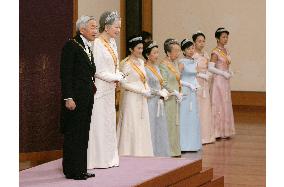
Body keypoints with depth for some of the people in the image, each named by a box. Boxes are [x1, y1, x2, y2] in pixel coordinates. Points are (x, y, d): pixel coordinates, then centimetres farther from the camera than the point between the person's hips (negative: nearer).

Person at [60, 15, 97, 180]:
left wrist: (92, 88, 9)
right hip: (75, 98, -9)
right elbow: (65, 74, -15)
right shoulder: (71, 46, -10)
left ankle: (81, 169, 18)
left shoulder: (88, 48, 16)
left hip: (87, 98, 9)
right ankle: (72, 171, 3)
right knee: (74, 135, -3)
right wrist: (68, 98, -20)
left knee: (83, 135, 12)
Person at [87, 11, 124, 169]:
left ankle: (109, 158, 21)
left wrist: (118, 76, -1)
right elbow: (97, 71, -18)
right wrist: (116, 78, -10)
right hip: (100, 89, -9)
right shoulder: (97, 44, -17)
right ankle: (98, 160, 3)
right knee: (99, 123, -3)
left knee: (109, 122, 13)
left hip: (110, 89, 9)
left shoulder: (112, 42, 10)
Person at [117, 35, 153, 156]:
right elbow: (124, 84, -15)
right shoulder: (127, 65, -12)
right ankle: (131, 153, 1)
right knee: (132, 126, -5)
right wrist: (142, 90, -16)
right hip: (131, 99, -8)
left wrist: (148, 90, -1)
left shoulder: (141, 62, 11)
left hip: (141, 99, 8)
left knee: (143, 127, 8)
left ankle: (142, 153, 12)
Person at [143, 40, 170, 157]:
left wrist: (164, 92, 1)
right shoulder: (145, 69, -13)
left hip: (159, 103, 9)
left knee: (160, 129, 9)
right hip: (151, 103, -9)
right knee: (152, 129, -5)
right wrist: (160, 93, -11)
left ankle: (160, 153, 14)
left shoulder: (156, 67, 13)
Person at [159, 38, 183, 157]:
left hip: (176, 98, 9)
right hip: (169, 98, -9)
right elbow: (164, 84, -17)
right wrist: (176, 93, -13)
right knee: (170, 124, -4)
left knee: (176, 124, 11)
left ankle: (176, 150, 18)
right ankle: (170, 152, 2)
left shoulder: (175, 64, 13)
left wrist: (180, 93, 4)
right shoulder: (163, 65, -13)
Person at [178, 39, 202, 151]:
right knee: (184, 116, -5)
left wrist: (196, 84, 3)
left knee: (193, 117, 8)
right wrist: (189, 85, -16)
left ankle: (192, 144, 15)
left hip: (193, 93, 8)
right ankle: (183, 145, -1)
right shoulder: (182, 63, -10)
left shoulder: (194, 62, 11)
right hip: (185, 92, -7)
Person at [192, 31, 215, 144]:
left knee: (206, 108, 9)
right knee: (197, 109, -7)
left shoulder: (205, 54, 13)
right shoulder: (192, 55, -10)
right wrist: (202, 75, -15)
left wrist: (209, 75, 4)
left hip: (205, 85, 7)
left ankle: (206, 135, 15)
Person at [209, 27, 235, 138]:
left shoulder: (226, 51, 12)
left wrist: (229, 72, 2)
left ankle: (225, 131, 16)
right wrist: (224, 73, -18)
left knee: (226, 104, 9)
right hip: (218, 80, -8)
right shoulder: (215, 52, -11)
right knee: (219, 104, -4)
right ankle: (218, 132, 1)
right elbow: (211, 68, -18)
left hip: (226, 81, 8)